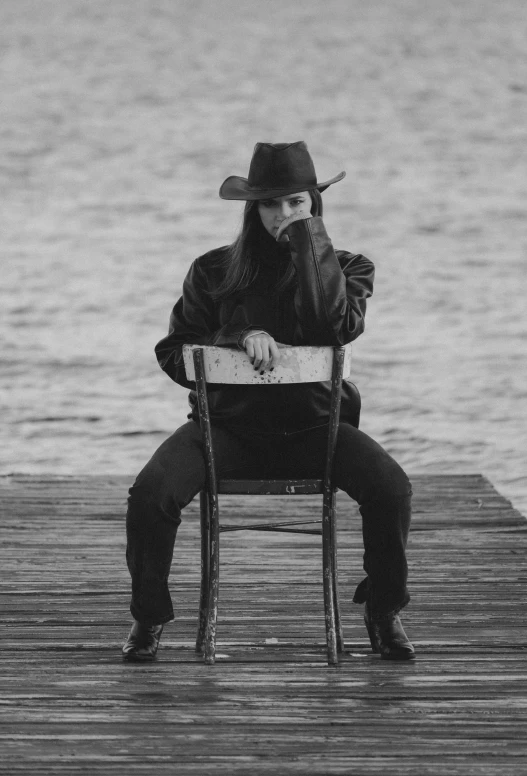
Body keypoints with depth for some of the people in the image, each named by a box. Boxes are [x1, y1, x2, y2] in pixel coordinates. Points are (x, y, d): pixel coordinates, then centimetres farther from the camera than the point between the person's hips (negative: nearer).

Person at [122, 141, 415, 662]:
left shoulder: (346, 267, 6)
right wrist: (237, 340, -15)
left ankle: (383, 614, -2)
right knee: (150, 493, -26)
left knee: (391, 489, -27)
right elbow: (174, 353, 2)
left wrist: (310, 241, -13)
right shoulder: (215, 271, 6)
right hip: (230, 423, 0)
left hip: (313, 423, 0)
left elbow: (336, 327, -16)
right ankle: (149, 617, -2)